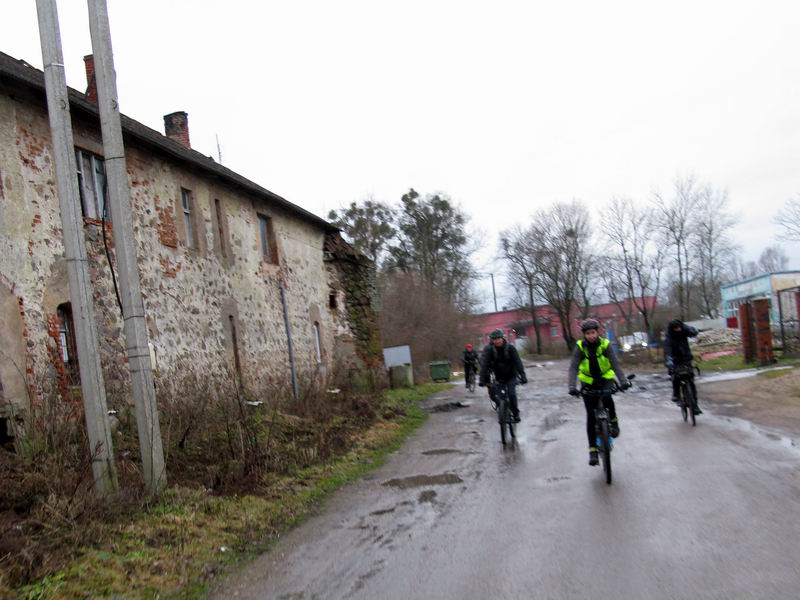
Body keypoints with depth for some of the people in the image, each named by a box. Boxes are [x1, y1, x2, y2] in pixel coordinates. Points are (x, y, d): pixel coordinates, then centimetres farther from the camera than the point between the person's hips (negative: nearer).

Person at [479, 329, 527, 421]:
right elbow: (484, 364, -24)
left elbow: (518, 362, -23)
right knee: (492, 394, -3)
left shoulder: (510, 348, -18)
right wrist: (482, 379, -33)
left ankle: (516, 414, 5)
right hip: (498, 376, 2)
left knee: (511, 394, -15)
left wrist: (523, 376, -32)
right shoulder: (488, 349, -18)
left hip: (510, 376, -2)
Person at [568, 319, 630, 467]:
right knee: (591, 416, -4)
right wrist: (572, 386, -40)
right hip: (588, 382, 1)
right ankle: (593, 449, 4)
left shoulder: (605, 344, -15)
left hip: (605, 379, 0)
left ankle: (613, 421, -4)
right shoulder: (580, 347, -16)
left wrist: (623, 381, -40)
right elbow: (573, 368, -25)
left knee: (606, 397, -33)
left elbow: (615, 364, -25)